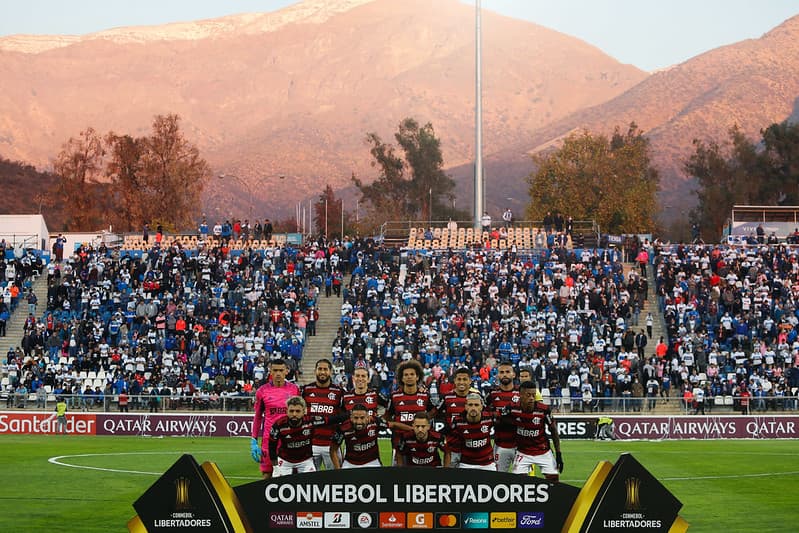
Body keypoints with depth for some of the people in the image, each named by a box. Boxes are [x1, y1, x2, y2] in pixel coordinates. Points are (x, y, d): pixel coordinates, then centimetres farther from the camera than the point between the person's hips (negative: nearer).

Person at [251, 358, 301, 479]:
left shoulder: (294, 389, 5)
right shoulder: (262, 391, 3)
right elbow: (258, 417, 9)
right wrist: (254, 441, 3)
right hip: (269, 440, 0)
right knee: (267, 475, 0)